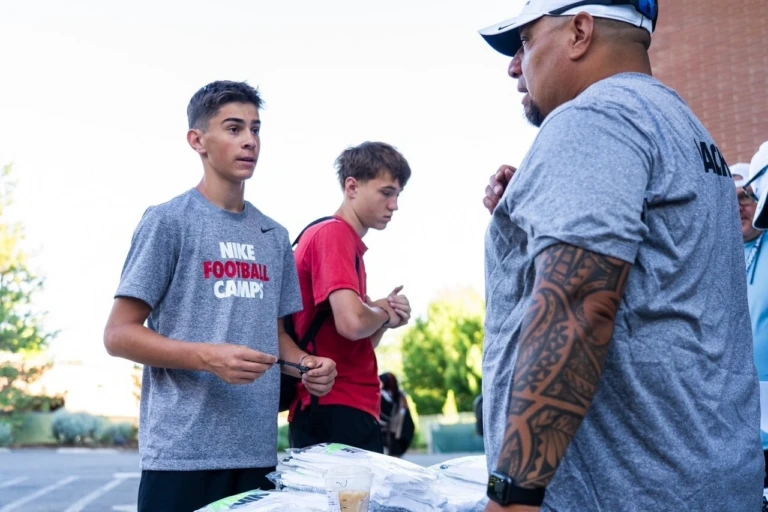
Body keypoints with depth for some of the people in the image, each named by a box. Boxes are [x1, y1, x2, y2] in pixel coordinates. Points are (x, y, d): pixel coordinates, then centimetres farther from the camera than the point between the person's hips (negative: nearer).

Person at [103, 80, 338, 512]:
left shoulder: (274, 236, 14)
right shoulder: (169, 221, -5)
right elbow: (119, 334, -7)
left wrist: (306, 365, 0)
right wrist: (208, 356, -21)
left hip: (257, 450, 6)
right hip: (184, 451, -5)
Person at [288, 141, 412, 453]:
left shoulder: (349, 243, 17)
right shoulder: (333, 233, -10)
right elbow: (352, 322, -25)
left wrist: (385, 318, 4)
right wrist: (384, 313, -4)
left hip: (351, 406, 10)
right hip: (337, 411, -10)